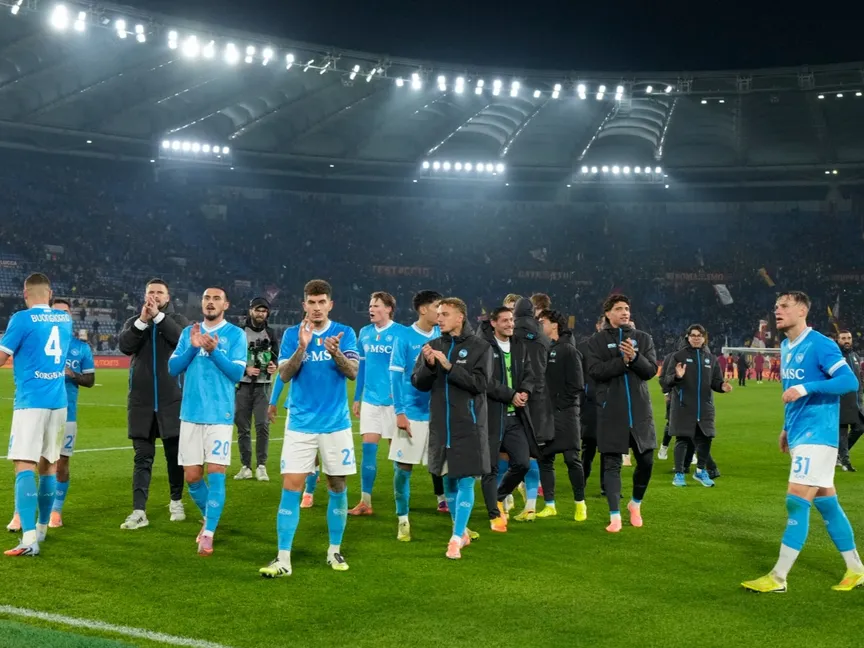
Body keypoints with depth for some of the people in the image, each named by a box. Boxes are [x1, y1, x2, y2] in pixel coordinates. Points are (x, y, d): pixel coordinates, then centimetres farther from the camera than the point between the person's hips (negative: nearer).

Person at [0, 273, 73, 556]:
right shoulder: (65, 319, 11)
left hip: (30, 402, -6)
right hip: (58, 401, 6)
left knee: (24, 467, -10)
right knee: (49, 465, 16)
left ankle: (29, 538, -20)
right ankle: (41, 528, 30)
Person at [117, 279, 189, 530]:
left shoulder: (177, 320, 5)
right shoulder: (134, 322, 10)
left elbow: (183, 340, -17)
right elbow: (124, 346, -9)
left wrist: (159, 316, -19)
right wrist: (142, 321, -19)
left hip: (172, 401, -1)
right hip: (141, 402, 1)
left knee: (175, 454, 8)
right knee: (143, 458, 0)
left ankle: (176, 502, 25)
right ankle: (139, 511, -3)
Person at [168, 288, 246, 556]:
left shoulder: (235, 334, -1)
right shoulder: (188, 332, 10)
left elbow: (237, 373, -9)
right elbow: (172, 368, 3)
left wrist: (213, 350, -21)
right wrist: (192, 347, -12)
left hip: (220, 415, -4)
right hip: (191, 414, 4)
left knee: (215, 474, -9)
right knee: (191, 477, 7)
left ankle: (209, 533, -2)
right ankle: (209, 517, 31)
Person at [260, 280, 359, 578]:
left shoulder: (344, 333, 1)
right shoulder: (292, 335, 3)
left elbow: (353, 372, -10)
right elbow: (284, 374, -6)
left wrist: (336, 353, -30)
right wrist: (301, 347, -23)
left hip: (336, 423, 0)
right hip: (300, 423, 0)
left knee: (338, 487, 7)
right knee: (290, 488, -6)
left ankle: (334, 551, 23)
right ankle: (283, 559, -3)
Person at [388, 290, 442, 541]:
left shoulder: (442, 337, 6)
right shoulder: (404, 338, -5)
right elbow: (396, 375, -6)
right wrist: (400, 412, -11)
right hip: (412, 414, -3)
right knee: (403, 468, 3)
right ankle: (402, 520, 17)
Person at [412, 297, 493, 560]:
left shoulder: (480, 347, -3)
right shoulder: (433, 346, 8)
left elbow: (480, 383, -13)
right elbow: (418, 383, 4)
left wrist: (449, 366, -19)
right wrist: (428, 365, -15)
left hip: (468, 425, -4)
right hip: (441, 425, 4)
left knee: (465, 481, -6)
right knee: (448, 480, 13)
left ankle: (456, 539, -4)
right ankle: (462, 531, 28)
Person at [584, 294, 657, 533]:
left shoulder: (643, 338, 9)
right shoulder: (597, 340, 2)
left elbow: (652, 370, -1)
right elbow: (595, 370, -11)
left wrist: (635, 357, -18)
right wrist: (622, 361, -18)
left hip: (639, 409, 2)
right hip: (611, 410, -2)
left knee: (646, 460, 5)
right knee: (612, 463, -1)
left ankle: (636, 504, 29)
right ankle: (615, 516, 4)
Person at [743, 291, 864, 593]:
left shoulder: (820, 344, -13)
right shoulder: (786, 347, 13)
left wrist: (806, 388, -28)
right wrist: (787, 427, 21)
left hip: (817, 435, -9)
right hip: (800, 434, 9)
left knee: (796, 502, -10)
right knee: (826, 503, 13)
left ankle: (778, 578, -7)